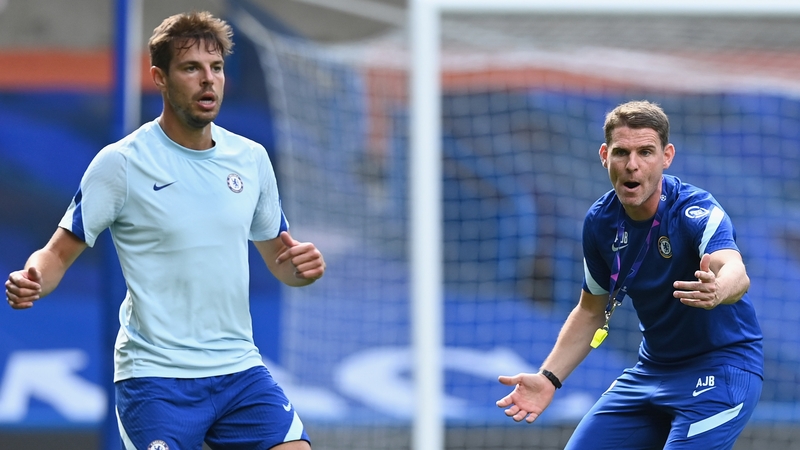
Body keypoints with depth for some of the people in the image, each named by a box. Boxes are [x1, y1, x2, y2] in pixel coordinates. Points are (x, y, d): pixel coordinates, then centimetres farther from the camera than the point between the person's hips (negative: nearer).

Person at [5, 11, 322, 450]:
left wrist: (302, 265, -3)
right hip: (155, 377, -4)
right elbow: (59, 253, -3)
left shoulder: (251, 159, 9)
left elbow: (278, 260, 20)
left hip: (239, 369, 4)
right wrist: (31, 281, -25)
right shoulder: (121, 163, -5)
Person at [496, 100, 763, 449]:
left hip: (722, 366, -6)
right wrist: (549, 378, -1)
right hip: (654, 366, 7)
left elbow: (735, 272, -46)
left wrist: (715, 292, -69)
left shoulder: (697, 212, -24)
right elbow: (591, 311, 11)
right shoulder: (600, 221, -4)